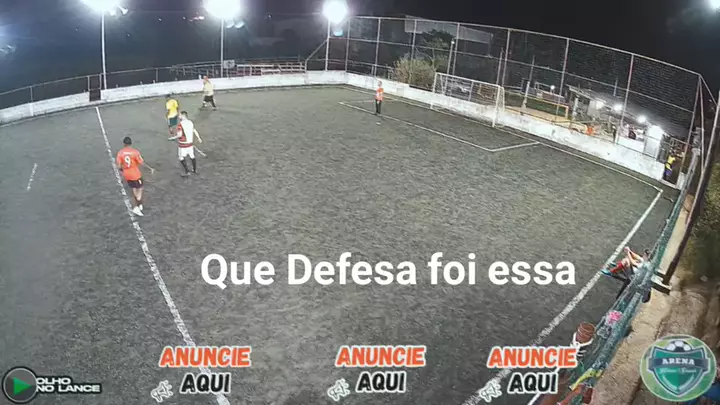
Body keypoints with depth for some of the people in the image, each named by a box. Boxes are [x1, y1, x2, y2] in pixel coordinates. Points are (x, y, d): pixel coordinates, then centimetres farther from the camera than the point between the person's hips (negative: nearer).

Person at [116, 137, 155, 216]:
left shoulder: (120, 153, -7)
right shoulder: (135, 152, -17)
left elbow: (119, 166, -6)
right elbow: (142, 163, -14)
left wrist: (122, 171, 16)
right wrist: (151, 168, -2)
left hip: (127, 175, 4)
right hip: (136, 174, -4)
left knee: (134, 189, 22)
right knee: (140, 189, 12)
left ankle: (138, 205, 34)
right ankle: (137, 207, 1)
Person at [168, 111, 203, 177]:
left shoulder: (180, 125, -20)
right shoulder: (190, 122, 1)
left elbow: (179, 135, -26)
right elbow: (195, 131, 10)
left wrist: (172, 138, -12)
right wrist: (199, 138, 22)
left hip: (183, 145, -6)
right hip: (190, 143, 6)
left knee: (182, 158, 8)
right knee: (192, 157, 18)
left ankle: (187, 171, 8)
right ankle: (195, 170, 30)